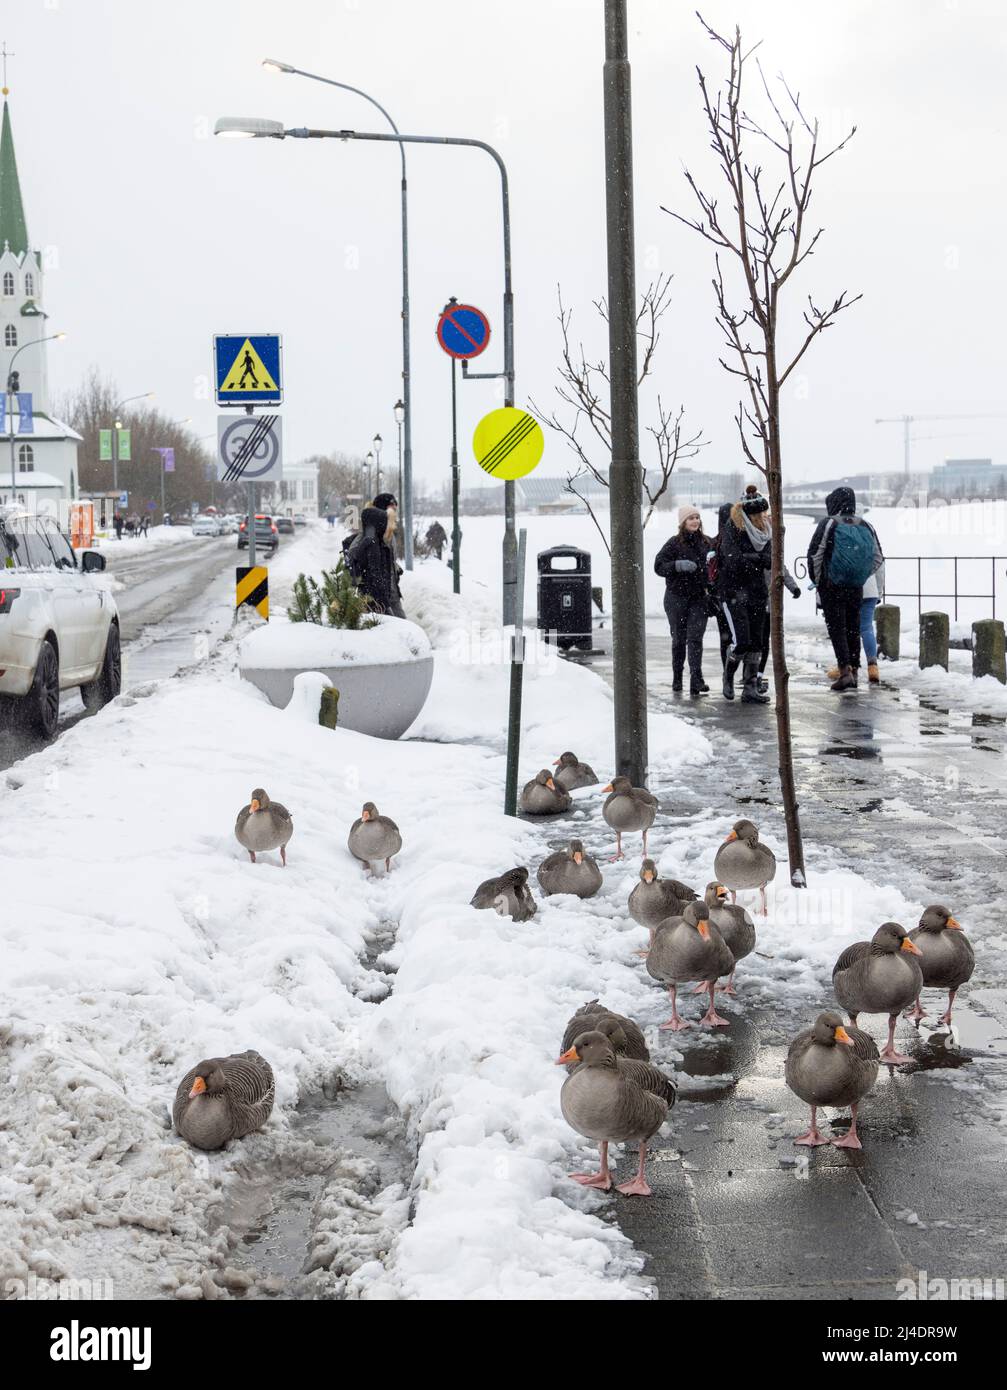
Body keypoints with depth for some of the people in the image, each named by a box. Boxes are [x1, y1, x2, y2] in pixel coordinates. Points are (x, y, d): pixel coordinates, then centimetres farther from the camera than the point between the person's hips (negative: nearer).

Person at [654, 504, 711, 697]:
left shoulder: (705, 543, 7)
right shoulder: (674, 543, -6)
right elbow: (659, 566, -9)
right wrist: (678, 565, -24)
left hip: (699, 598, 2)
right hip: (677, 597, -2)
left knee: (695, 639, -8)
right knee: (679, 639, 8)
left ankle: (696, 681, -14)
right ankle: (677, 679, 22)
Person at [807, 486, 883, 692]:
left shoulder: (829, 524, -9)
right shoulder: (865, 526, 6)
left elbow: (814, 554, -13)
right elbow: (879, 557, 10)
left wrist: (816, 580, 0)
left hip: (832, 587, -4)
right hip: (856, 589, 4)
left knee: (836, 628, -2)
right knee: (853, 629, 13)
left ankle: (845, 670, -14)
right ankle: (854, 671, 16)